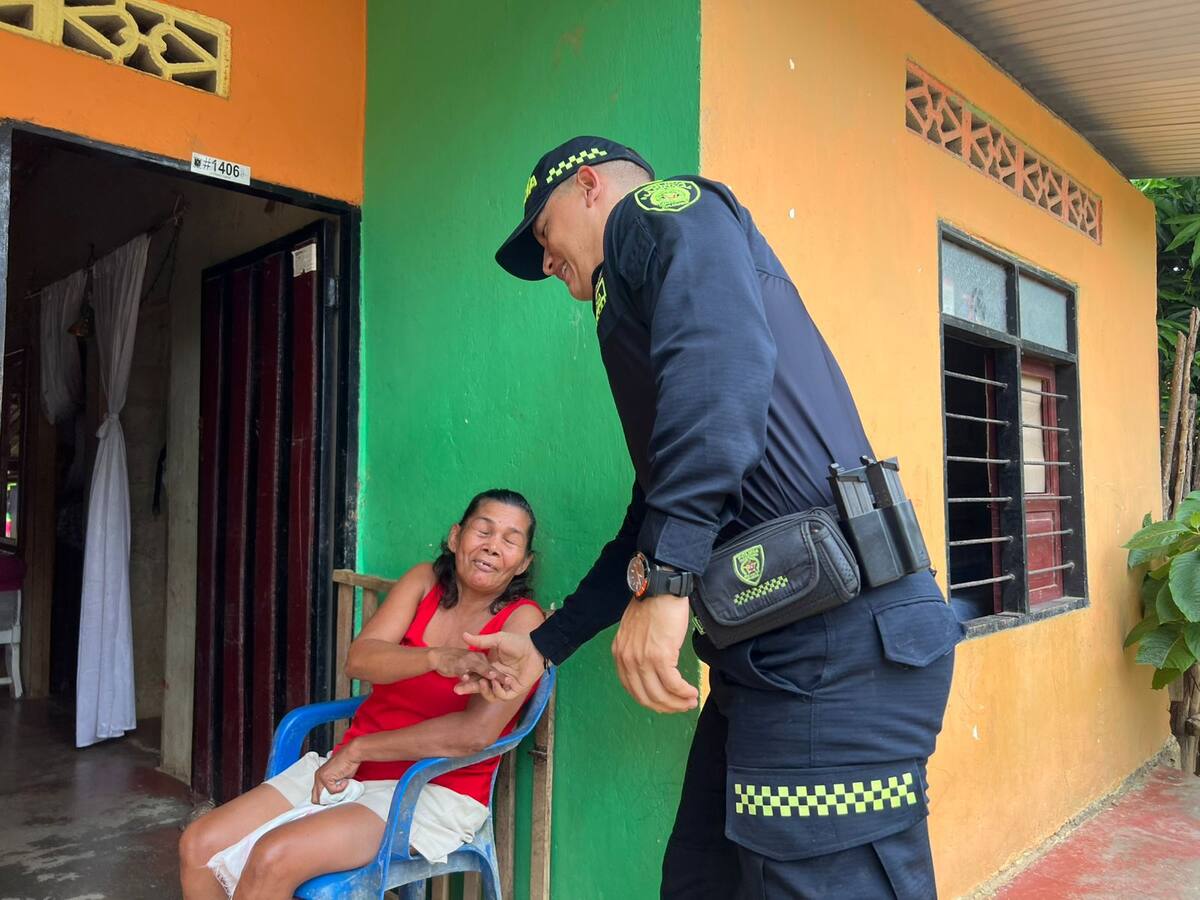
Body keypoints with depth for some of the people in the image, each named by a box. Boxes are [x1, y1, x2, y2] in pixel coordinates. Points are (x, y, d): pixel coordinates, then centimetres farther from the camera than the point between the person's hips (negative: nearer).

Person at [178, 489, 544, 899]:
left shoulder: (522, 621, -12)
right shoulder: (424, 581, 3)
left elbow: (477, 733, -22)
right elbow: (359, 659, -11)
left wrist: (357, 749, -15)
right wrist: (436, 658, -31)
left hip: (435, 793, -5)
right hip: (349, 769, 6)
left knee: (273, 859, -24)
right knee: (198, 845, -2)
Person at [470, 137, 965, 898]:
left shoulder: (665, 210, 4)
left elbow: (724, 357, -20)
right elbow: (653, 518, 30)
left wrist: (666, 579, -26)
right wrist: (546, 644, 34)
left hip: (833, 642, -10)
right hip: (773, 649, 10)